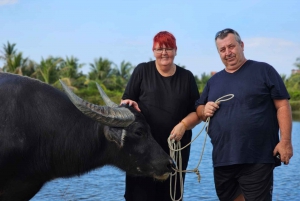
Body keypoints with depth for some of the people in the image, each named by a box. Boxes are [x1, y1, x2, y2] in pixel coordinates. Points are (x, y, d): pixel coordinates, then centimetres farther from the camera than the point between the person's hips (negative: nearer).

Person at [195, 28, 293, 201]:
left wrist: (285, 141, -13)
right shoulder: (214, 81, 17)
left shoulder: (263, 71, 1)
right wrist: (204, 111, -1)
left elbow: (283, 106, -4)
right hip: (222, 160, 6)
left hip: (257, 160, -5)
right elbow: (199, 110, 24)